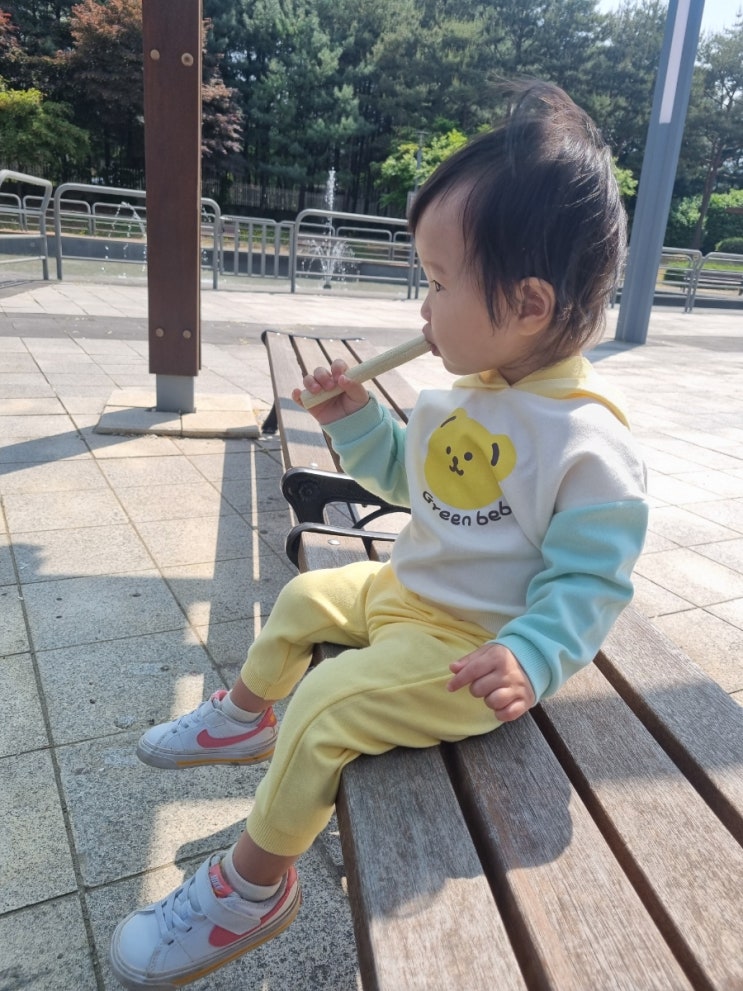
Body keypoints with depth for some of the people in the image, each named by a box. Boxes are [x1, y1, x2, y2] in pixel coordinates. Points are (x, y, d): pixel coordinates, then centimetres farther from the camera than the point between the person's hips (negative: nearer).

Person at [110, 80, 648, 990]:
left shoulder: (587, 438, -25)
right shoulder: (463, 398, 1)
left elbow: (590, 579, -21)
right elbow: (405, 474, 15)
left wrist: (532, 659, -34)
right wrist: (352, 419, 1)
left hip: (473, 649, -9)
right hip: (406, 591, 9)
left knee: (325, 705, -19)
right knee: (304, 596, 19)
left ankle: (254, 887, 6)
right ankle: (247, 718, 46)